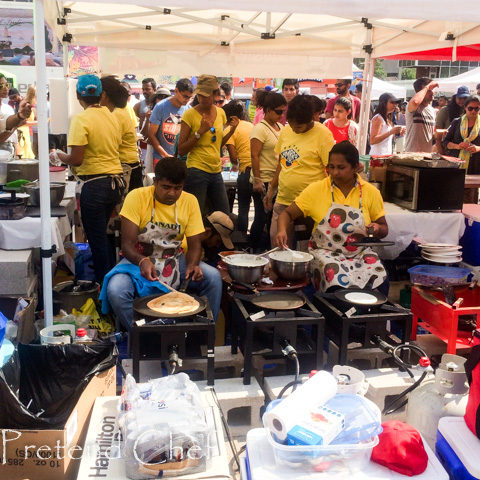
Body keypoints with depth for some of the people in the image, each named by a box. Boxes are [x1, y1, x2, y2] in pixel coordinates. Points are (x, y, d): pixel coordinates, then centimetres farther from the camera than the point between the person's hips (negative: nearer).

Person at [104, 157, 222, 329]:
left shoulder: (190, 201, -3)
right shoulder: (137, 197, -12)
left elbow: (194, 243, -2)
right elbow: (127, 245, -16)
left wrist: (192, 265, -25)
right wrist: (143, 261, -37)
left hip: (175, 260, 2)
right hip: (139, 259, -2)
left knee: (213, 277, -23)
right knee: (115, 290, -32)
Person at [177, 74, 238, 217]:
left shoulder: (220, 113, 10)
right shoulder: (190, 114, -7)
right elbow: (181, 150, -9)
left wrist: (232, 130, 6)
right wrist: (200, 131, -17)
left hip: (216, 171, 6)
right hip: (196, 171, -6)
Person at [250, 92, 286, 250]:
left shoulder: (280, 127, 14)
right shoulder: (260, 129, -11)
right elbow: (254, 156, -15)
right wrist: (257, 180, -19)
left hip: (277, 180, 7)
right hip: (264, 181, -7)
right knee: (262, 217, -2)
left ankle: (269, 248, 22)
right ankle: (254, 249, 10)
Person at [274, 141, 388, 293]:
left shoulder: (371, 192, 4)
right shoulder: (317, 189, 0)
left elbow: (384, 228, 13)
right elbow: (288, 213, 2)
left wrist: (377, 229, -11)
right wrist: (282, 230, -19)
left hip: (360, 253, 2)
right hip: (326, 252, -2)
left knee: (379, 282, -27)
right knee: (338, 282, -33)